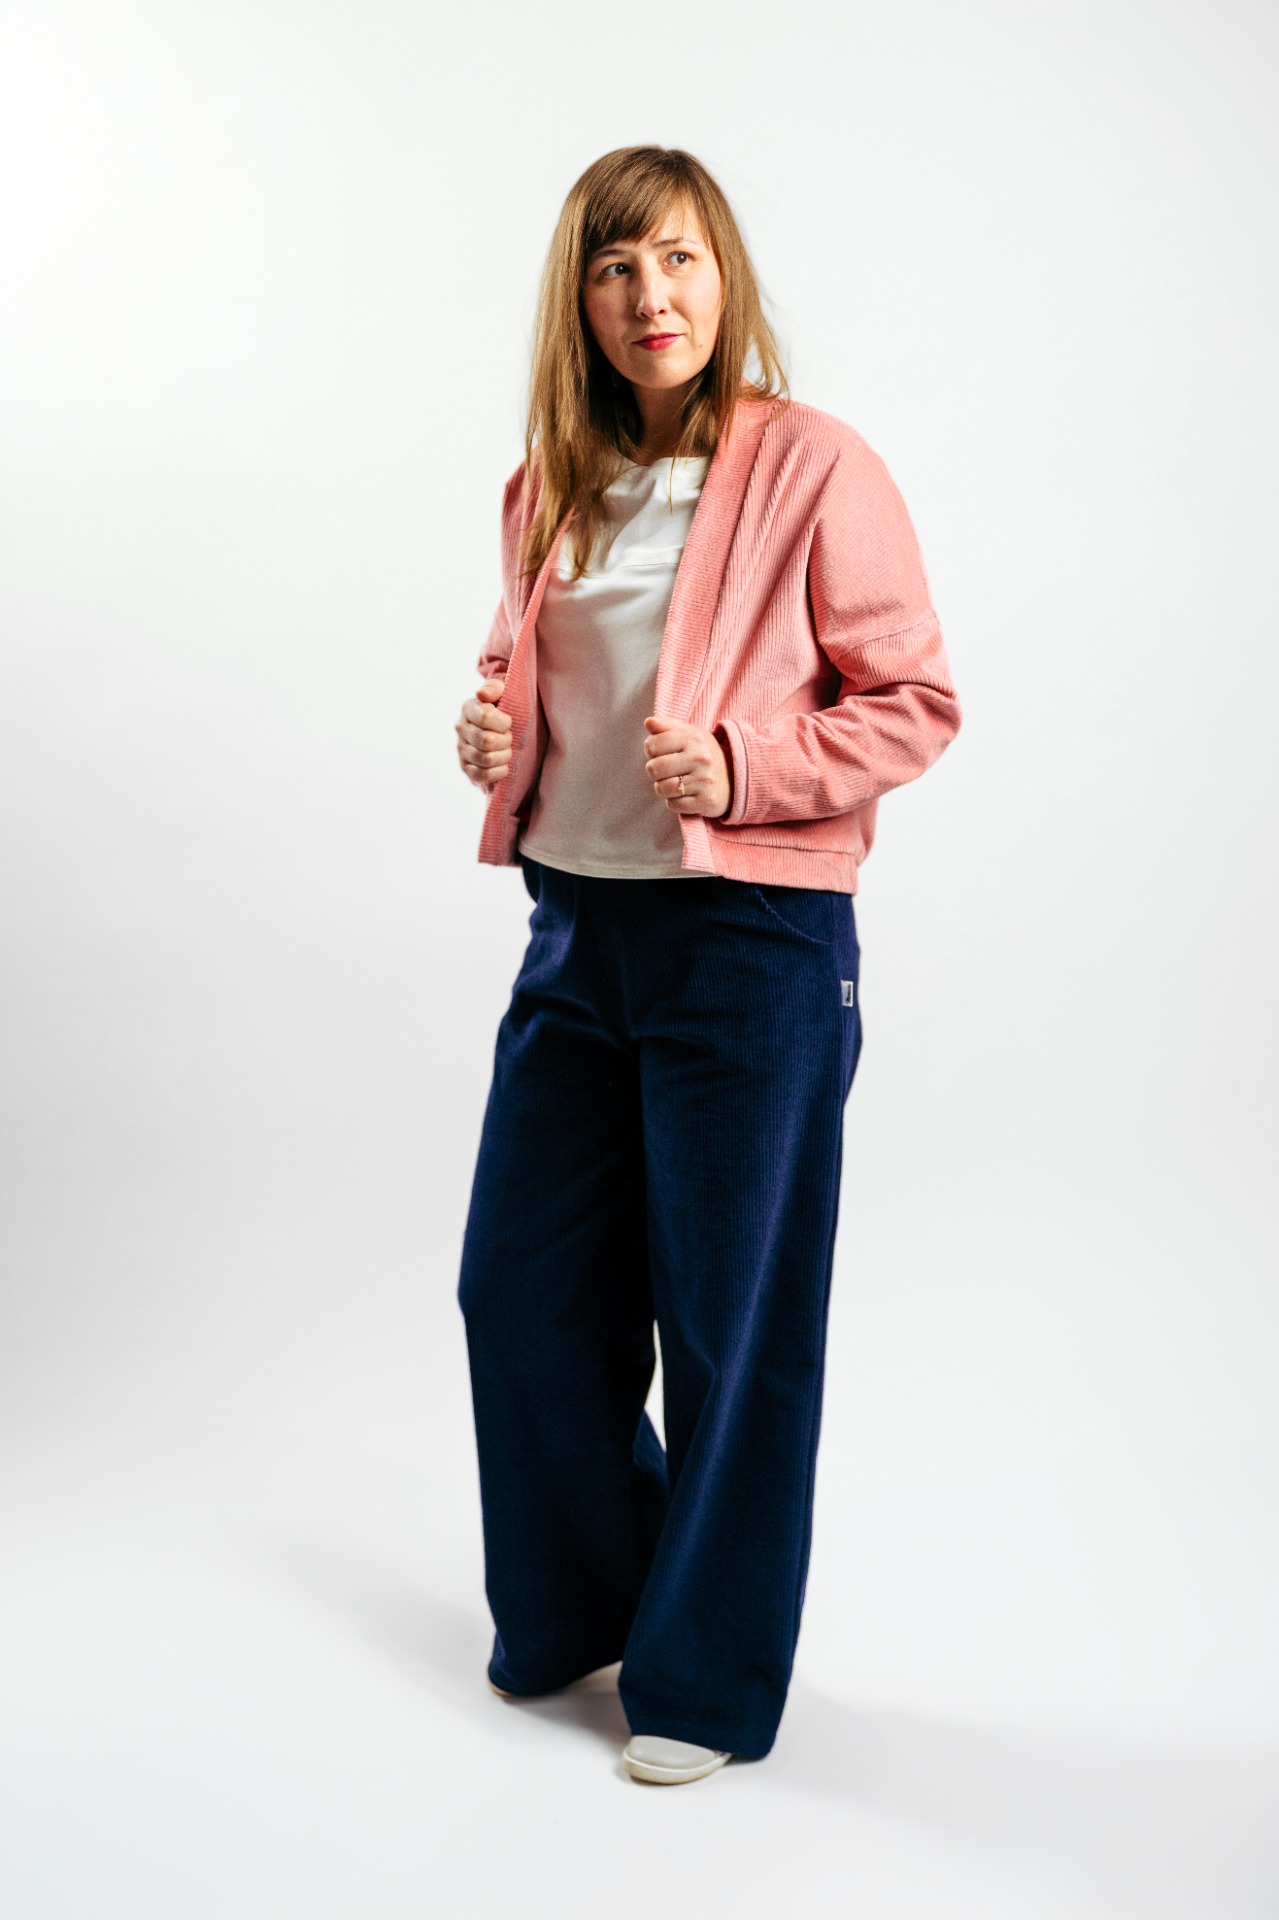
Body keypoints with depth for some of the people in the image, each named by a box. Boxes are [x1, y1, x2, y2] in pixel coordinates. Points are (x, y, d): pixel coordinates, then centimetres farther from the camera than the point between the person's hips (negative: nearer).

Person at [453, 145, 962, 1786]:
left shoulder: (813, 467, -9)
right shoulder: (548, 486, 9)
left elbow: (915, 703, -8)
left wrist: (743, 765, -21)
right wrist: (492, 732, 1)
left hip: (752, 934, -6)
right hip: (575, 924, 7)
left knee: (732, 1318, 5)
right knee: (519, 1286, 13)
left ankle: (707, 1675, 24)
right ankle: (576, 1603, 37)